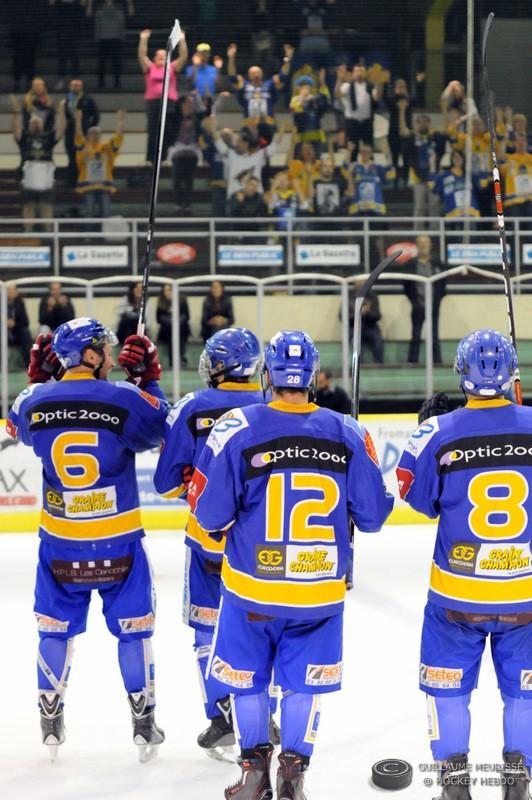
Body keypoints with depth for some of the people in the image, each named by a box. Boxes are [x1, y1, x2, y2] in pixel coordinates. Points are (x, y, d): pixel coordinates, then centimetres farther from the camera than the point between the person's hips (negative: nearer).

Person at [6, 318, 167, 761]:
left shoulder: (36, 401, -6)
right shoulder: (126, 399, -15)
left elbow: (20, 427, 17)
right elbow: (160, 430, 3)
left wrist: (37, 379, 19)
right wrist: (150, 379, 10)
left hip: (60, 542, 2)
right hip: (118, 542, -2)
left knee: (56, 628, 17)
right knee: (133, 629, 12)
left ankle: (51, 724, 22)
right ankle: (144, 722, 16)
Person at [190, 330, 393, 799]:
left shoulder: (238, 429, -13)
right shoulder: (347, 434, -7)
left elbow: (210, 513, -12)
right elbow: (372, 516, -3)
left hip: (251, 587, -1)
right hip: (321, 593, 1)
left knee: (247, 674, 19)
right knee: (304, 681, 16)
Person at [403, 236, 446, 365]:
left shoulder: (437, 263, 1)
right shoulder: (410, 264, -1)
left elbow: (443, 282, 6)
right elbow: (406, 285, 3)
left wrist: (438, 298, 1)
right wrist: (413, 300, -1)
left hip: (434, 306, 1)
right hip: (418, 306, -1)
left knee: (435, 337, 3)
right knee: (416, 337, 0)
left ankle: (437, 362, 6)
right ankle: (412, 362, 3)